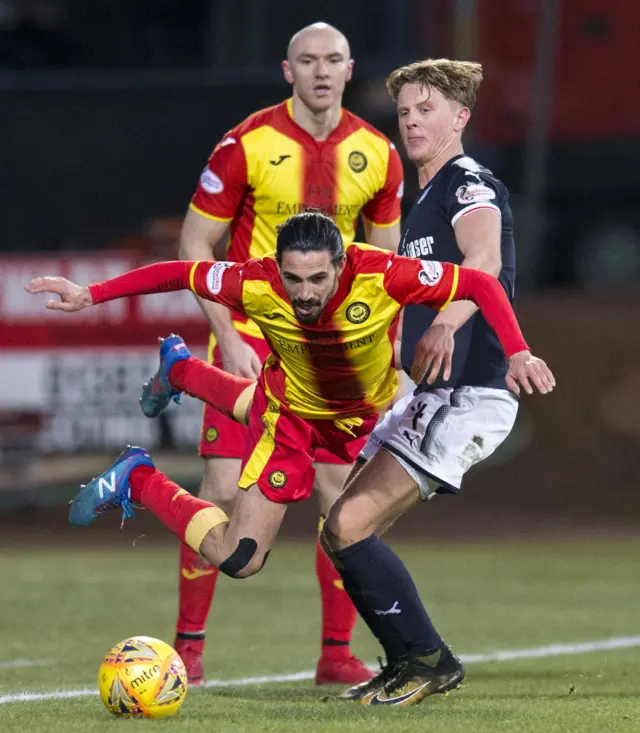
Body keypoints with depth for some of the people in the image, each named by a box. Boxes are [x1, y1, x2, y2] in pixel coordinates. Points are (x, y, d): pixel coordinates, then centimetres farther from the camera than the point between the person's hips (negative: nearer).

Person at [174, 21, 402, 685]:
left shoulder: (375, 154, 1)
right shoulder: (247, 145, -10)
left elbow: (386, 254, 13)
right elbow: (195, 245, -4)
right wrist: (228, 339, -12)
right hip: (250, 336, -3)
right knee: (224, 490, -9)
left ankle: (337, 653, 7)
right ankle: (188, 643, 3)